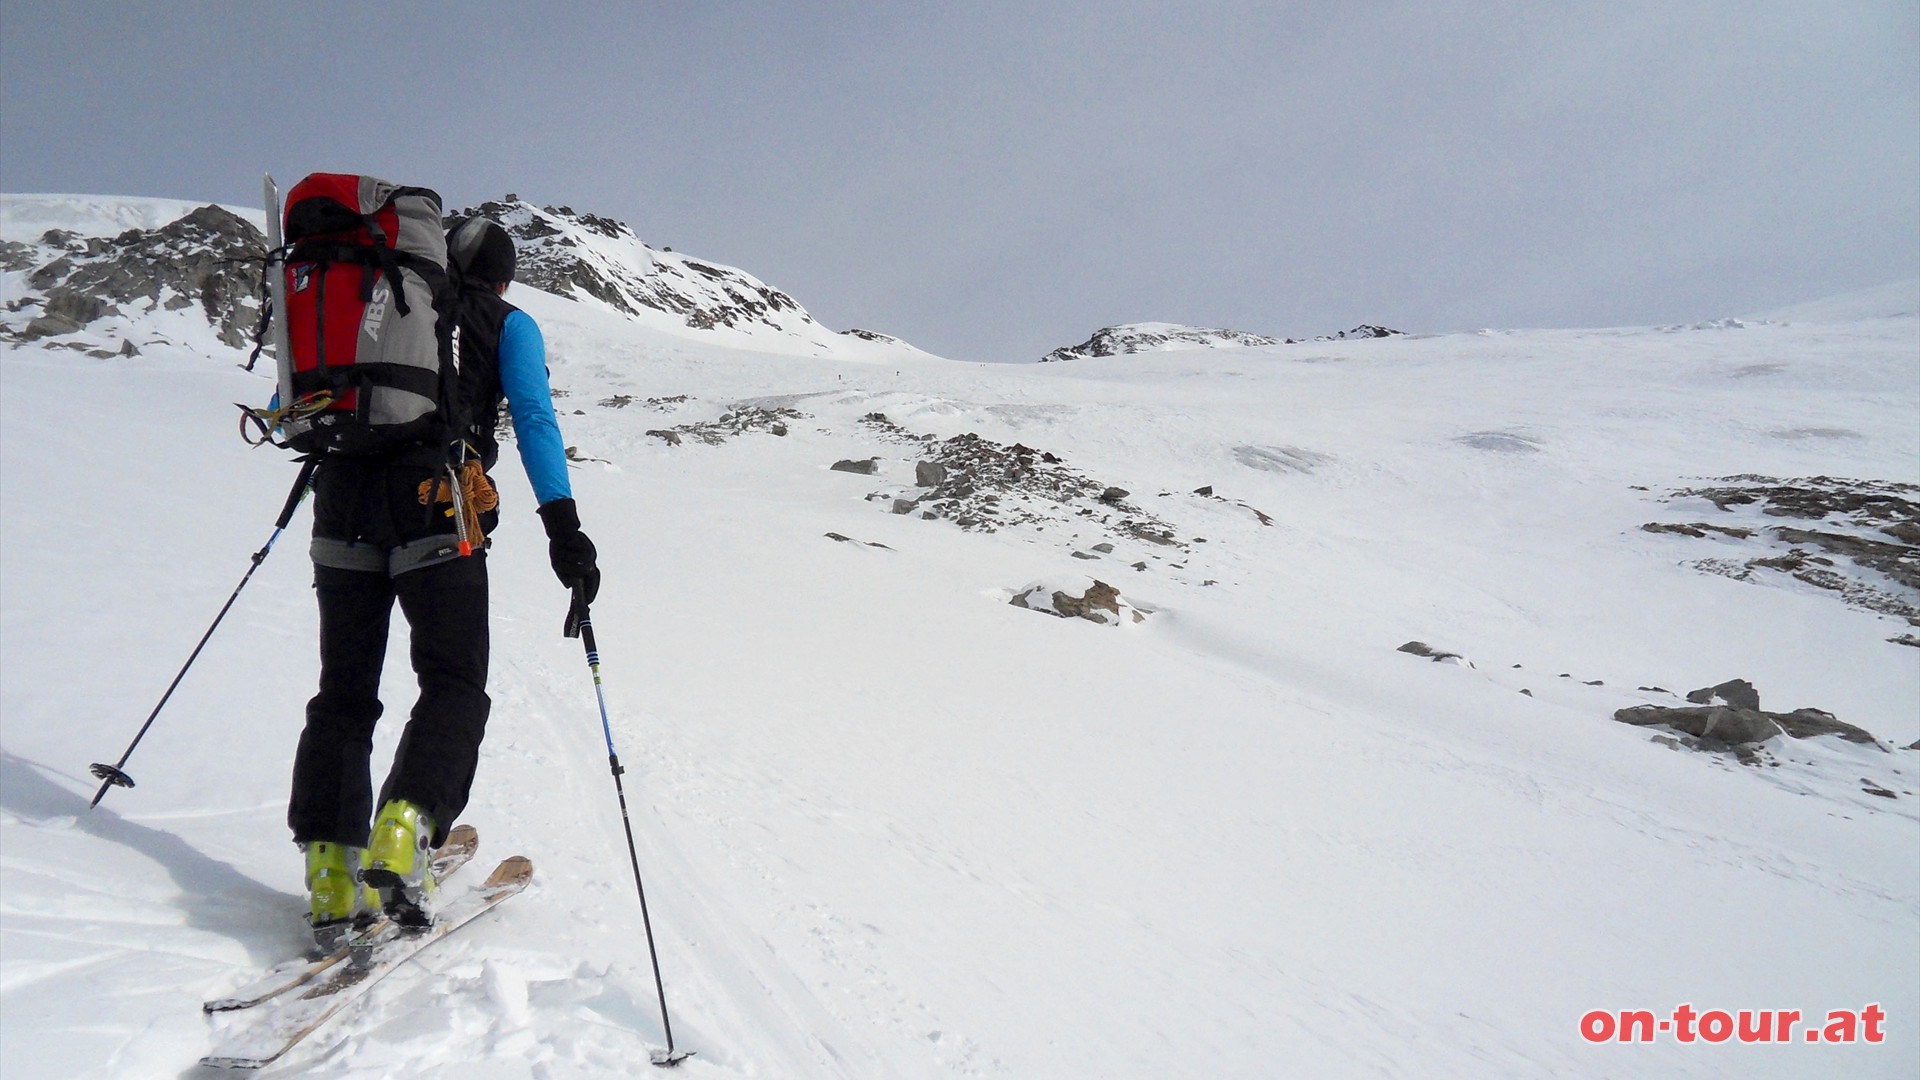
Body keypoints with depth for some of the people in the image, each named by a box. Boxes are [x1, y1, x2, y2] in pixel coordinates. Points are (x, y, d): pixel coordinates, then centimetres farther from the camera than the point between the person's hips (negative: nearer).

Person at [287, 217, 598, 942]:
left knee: (344, 693, 9)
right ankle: (401, 836, -22)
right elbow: (534, 419, -2)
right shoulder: (507, 322, 14)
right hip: (436, 507, -4)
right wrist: (562, 525, -8)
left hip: (345, 494, 4)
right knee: (454, 688, 0)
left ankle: (330, 873, 4)